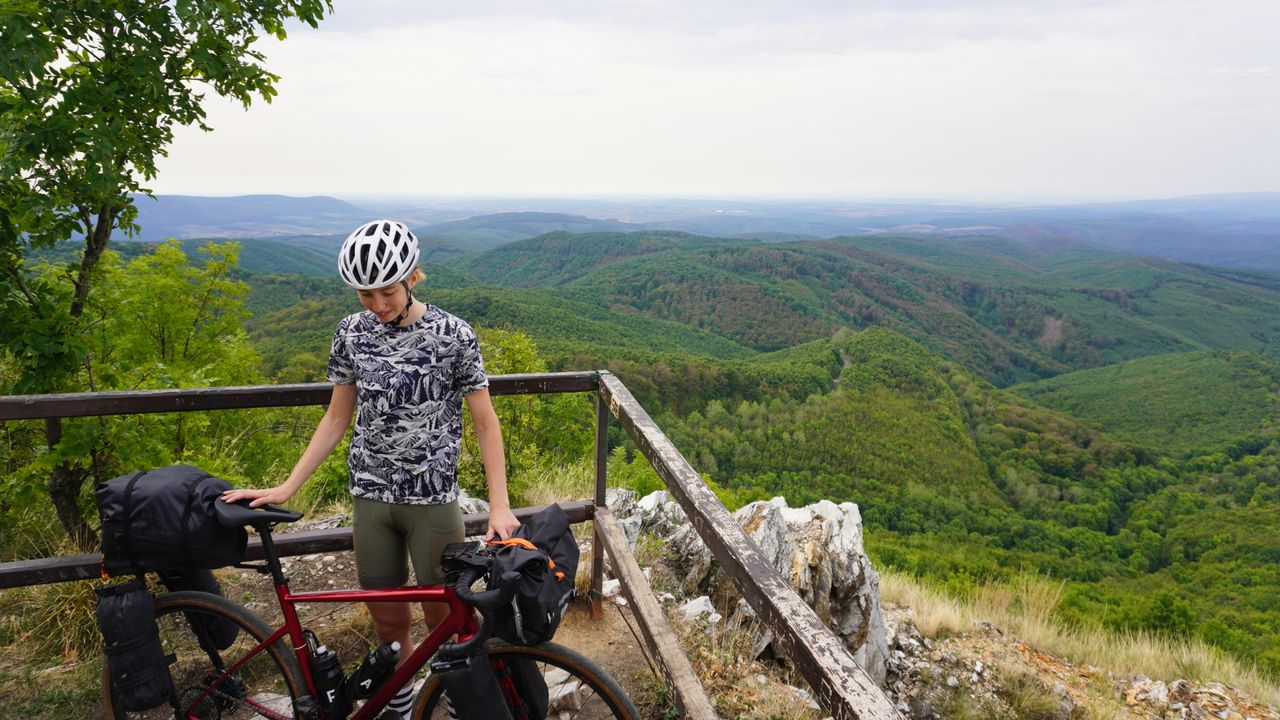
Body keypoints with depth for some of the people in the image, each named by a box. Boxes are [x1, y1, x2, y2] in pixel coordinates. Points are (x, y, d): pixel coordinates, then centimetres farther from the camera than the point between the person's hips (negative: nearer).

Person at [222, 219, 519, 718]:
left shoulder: (452, 334, -11)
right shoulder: (352, 333, -1)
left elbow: (485, 422, -8)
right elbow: (337, 418, 7)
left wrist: (499, 505, -16)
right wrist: (287, 487, 2)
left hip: (432, 499, -3)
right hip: (371, 497, 3)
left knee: (444, 618, 8)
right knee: (388, 619, 13)